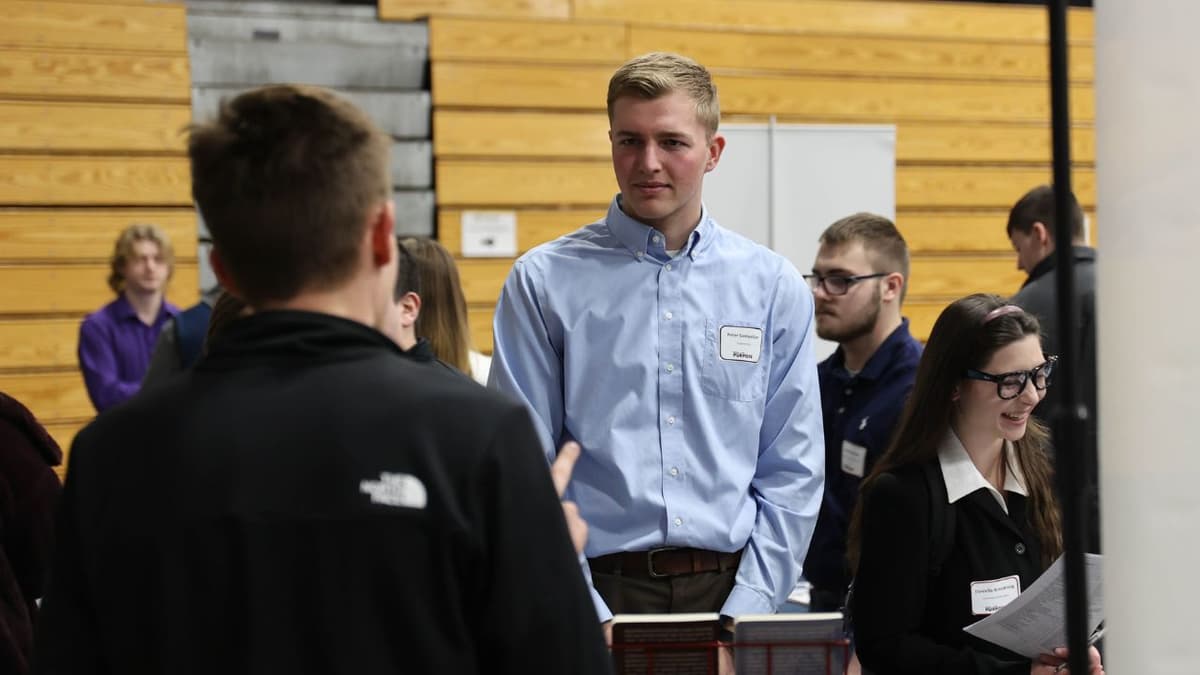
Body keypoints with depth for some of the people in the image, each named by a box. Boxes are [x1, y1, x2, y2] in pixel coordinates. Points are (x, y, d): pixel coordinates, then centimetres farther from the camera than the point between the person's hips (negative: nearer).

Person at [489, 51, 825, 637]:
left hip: (730, 587, 2)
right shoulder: (544, 282, -1)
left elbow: (792, 473, 5)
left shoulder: (774, 287, 5)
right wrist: (587, 616, -11)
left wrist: (745, 613, -4)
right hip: (600, 586, -2)